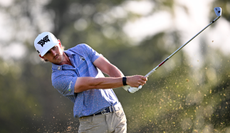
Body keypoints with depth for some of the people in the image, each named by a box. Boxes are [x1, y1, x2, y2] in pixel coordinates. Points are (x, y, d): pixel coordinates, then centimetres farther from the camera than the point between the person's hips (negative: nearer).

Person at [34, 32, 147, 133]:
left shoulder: (82, 49, 8)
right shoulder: (58, 79, -9)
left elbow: (108, 68, -3)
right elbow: (93, 83, -19)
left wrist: (127, 85, -23)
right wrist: (126, 80, -28)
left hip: (117, 115, 4)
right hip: (92, 123, -4)